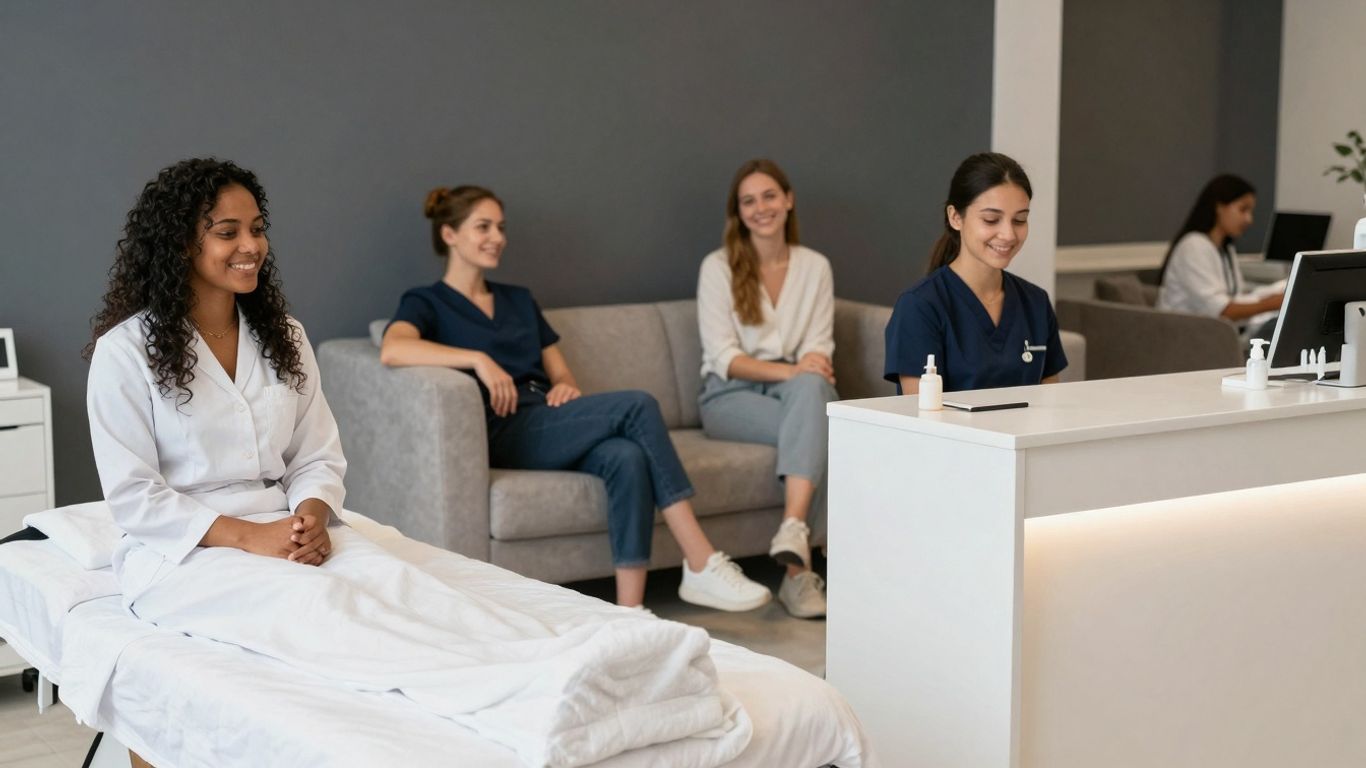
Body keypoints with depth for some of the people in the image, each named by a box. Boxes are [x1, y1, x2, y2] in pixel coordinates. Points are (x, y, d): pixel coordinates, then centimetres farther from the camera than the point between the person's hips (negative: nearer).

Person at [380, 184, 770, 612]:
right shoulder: (426, 303, 7)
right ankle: (702, 566, -27)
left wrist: (566, 386, -2)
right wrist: (478, 359, -25)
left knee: (627, 457, -31)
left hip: (552, 425, 6)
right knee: (637, 406, -26)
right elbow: (392, 350, -17)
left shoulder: (519, 301, 28)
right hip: (504, 433, -6)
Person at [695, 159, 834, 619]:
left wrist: (807, 372, -19)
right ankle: (799, 562, -40)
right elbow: (723, 358, -6)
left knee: (811, 387, -37)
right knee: (814, 428, -35)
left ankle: (793, 530, -52)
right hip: (731, 396, -2)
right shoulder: (718, 267, 3)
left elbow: (819, 351, 7)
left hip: (796, 388, 3)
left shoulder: (815, 267, 14)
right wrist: (789, 369, -21)